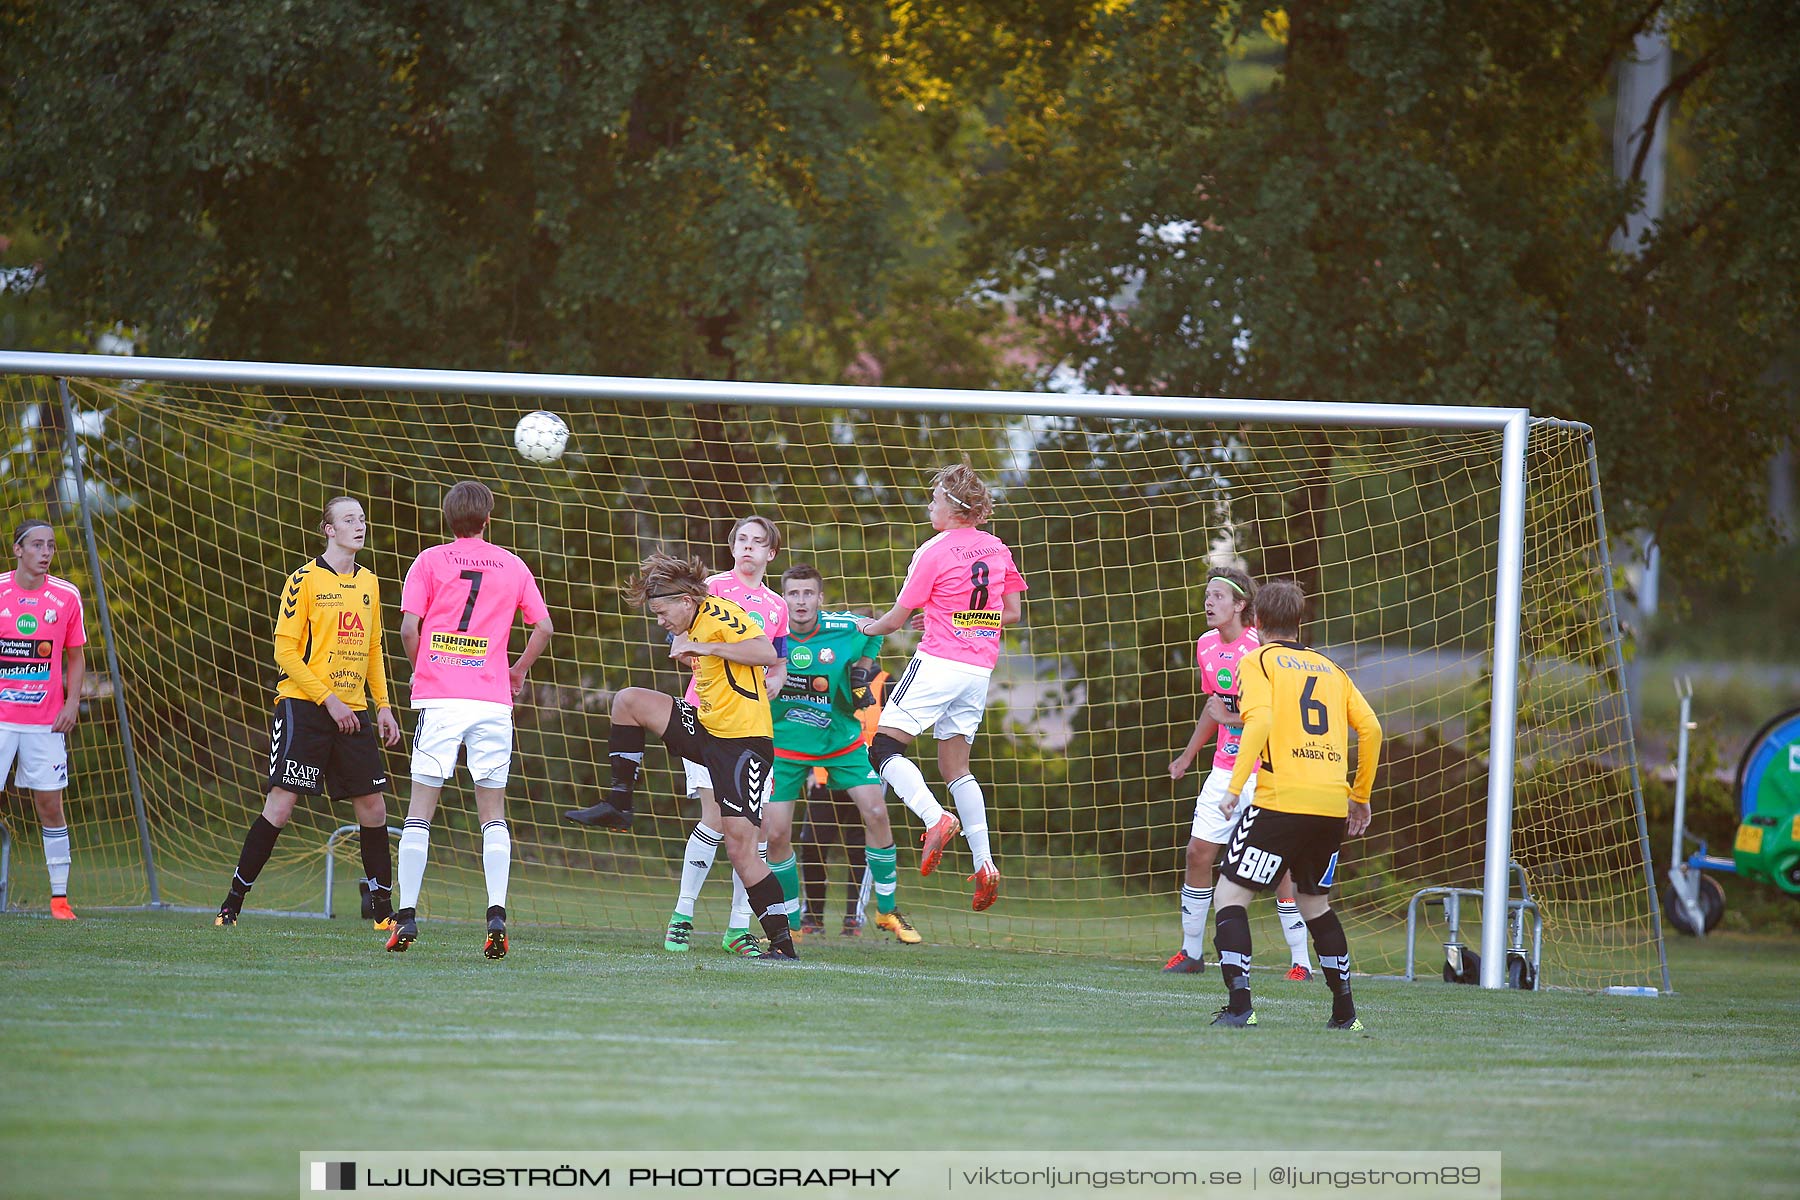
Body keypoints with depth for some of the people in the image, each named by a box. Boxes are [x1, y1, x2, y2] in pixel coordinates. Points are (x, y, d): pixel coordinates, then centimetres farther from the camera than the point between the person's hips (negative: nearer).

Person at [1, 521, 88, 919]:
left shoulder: (66, 596, 2)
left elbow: (76, 657, 11)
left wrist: (72, 702, -2)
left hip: (46, 721, 1)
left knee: (50, 805, 1)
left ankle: (60, 896, 6)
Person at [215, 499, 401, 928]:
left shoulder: (369, 583, 13)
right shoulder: (305, 580, -7)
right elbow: (285, 651, -9)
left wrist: (383, 707, 13)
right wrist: (328, 700, -14)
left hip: (353, 711, 6)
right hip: (303, 705, -6)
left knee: (372, 807, 3)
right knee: (281, 804, -11)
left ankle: (382, 907, 14)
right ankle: (233, 901, -4)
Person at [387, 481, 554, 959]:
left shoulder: (430, 562, 3)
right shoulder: (512, 566, 9)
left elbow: (408, 627, -5)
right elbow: (543, 626, 11)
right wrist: (518, 670, 25)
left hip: (439, 695, -1)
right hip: (492, 700, 1)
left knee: (420, 808, 4)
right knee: (493, 814, 7)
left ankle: (406, 918, -3)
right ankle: (496, 915, -9)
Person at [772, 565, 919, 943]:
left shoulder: (845, 629, -13)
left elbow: (874, 636, 11)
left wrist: (863, 671, -3)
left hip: (840, 740, 1)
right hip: (784, 743, -1)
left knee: (876, 812, -11)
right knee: (775, 834, -8)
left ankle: (887, 911, 7)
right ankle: (790, 921, 13)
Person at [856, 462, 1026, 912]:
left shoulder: (935, 551, -7)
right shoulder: (997, 549, 10)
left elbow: (897, 618, -3)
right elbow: (1012, 612, 15)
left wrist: (869, 627, 18)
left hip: (938, 661, -7)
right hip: (980, 668, 7)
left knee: (884, 747, -4)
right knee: (955, 766, 12)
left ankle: (936, 819, -27)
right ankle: (984, 863, -1)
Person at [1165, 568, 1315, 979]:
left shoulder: (1260, 649, -16)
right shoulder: (1207, 645, 8)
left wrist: (1232, 718, -19)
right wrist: (1188, 756, 27)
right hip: (1225, 770, 7)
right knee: (1198, 853, 4)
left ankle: (1301, 961, -1)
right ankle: (1191, 952, 15)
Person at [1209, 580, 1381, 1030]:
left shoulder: (1259, 661, 4)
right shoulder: (1329, 668, 19)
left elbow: (1259, 722, -13)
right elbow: (1370, 728, 13)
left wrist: (1235, 787, -13)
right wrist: (1361, 796, 21)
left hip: (1282, 801, -6)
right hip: (1334, 803, 6)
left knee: (1230, 893, 1)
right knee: (1314, 902, 23)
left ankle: (1239, 1004, -14)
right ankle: (1344, 1011, 22)